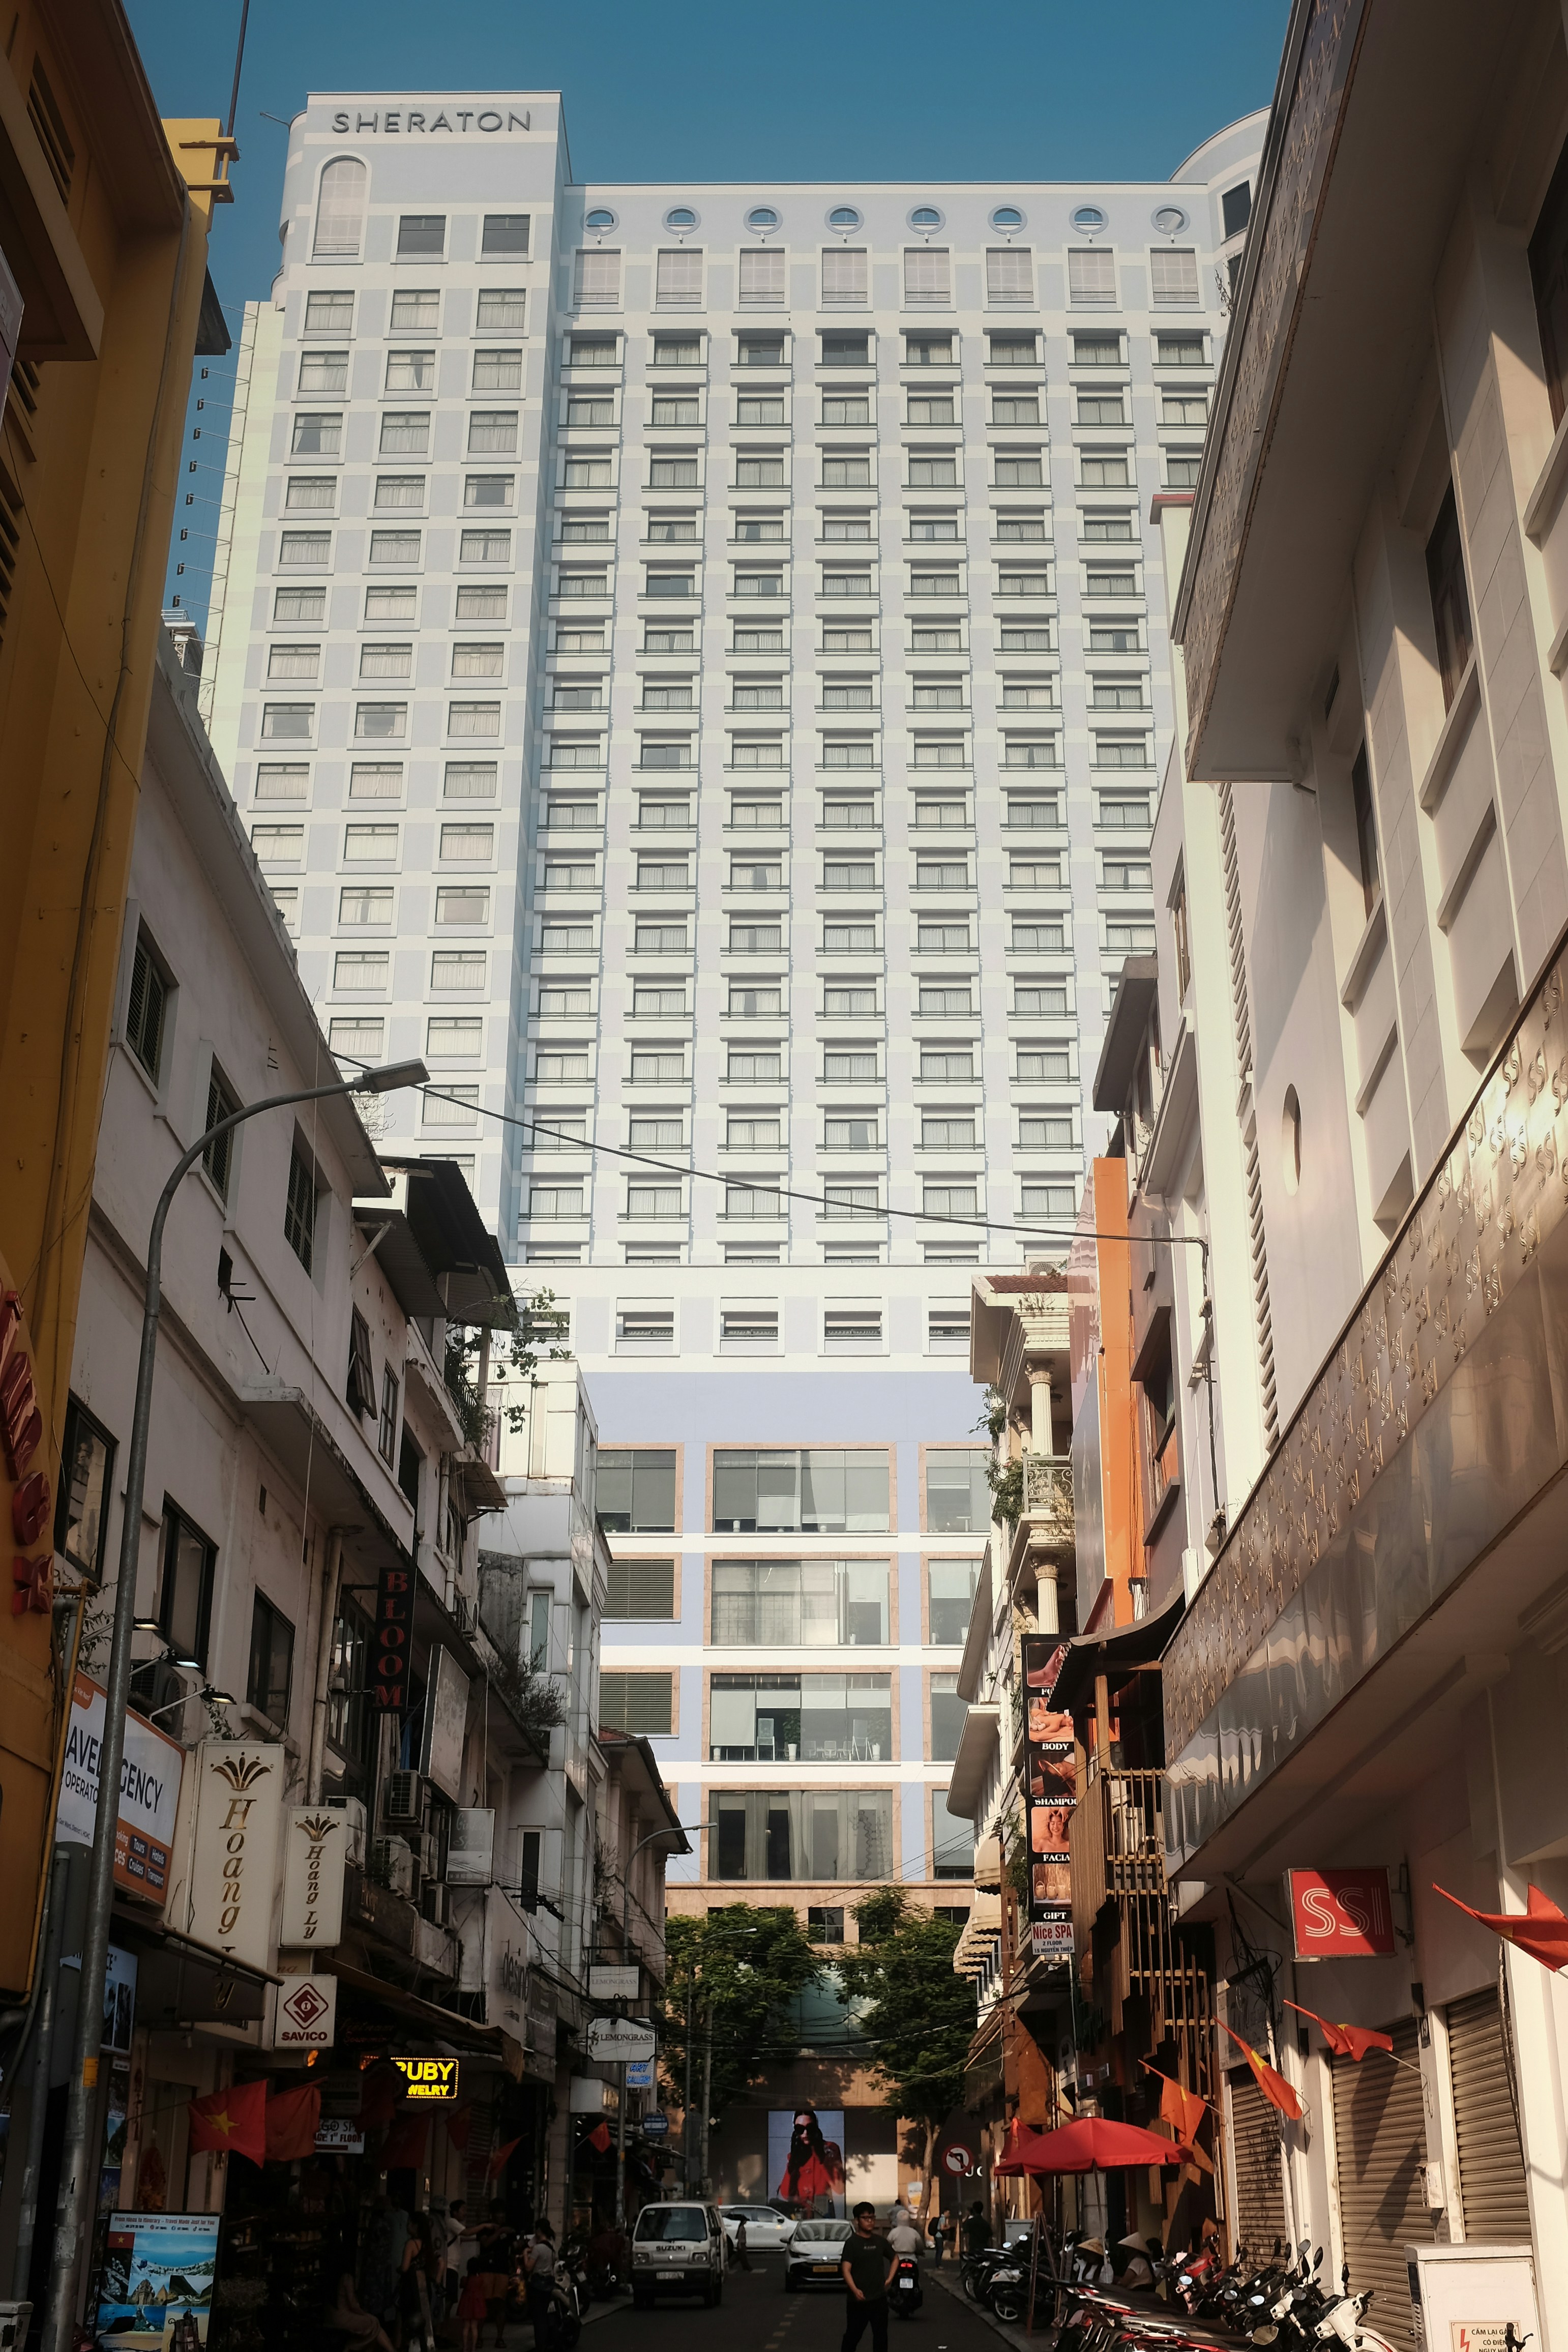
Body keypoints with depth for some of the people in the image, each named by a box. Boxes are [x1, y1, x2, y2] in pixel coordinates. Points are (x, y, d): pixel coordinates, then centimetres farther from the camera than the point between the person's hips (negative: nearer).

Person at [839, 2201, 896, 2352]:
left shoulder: (880, 2241, 7)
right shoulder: (852, 2243, -9)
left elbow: (895, 2258, 23)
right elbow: (846, 2269, -19)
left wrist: (890, 2279, 10)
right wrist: (855, 2290, -34)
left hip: (879, 2298, 5)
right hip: (859, 2300, -5)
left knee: (881, 2335, 10)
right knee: (853, 2335, 2)